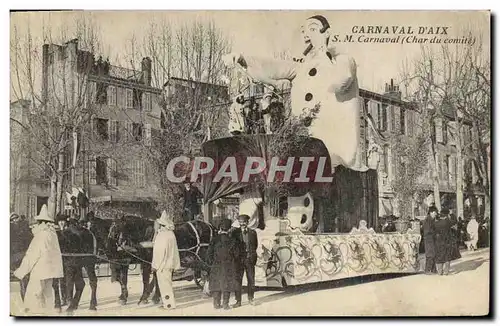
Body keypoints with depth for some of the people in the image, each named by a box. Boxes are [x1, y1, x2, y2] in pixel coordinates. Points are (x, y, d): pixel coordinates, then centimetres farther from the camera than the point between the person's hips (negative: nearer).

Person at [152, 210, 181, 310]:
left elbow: (159, 251, -21)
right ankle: (168, 303, 25)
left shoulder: (162, 235, -19)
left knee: (165, 284, -1)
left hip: (162, 264, -9)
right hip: (169, 263, 9)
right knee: (167, 284, 17)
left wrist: (155, 265, -15)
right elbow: (174, 250, 14)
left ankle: (169, 304, 4)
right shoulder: (171, 234, 8)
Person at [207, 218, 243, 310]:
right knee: (227, 284, 4)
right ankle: (225, 304, 4)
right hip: (229, 266, -2)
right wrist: (236, 264, 12)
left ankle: (216, 303, 13)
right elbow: (237, 254, -4)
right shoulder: (232, 240, -7)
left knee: (216, 284, 10)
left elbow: (209, 253, -2)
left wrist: (212, 263, 10)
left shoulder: (215, 240, -3)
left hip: (216, 265, 2)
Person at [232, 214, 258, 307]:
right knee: (238, 280, -2)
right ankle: (238, 301, 5)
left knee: (251, 280, 6)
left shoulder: (252, 232, 8)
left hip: (250, 258, 2)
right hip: (239, 259, -1)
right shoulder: (235, 232, 3)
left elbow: (256, 245, 13)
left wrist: (251, 253, 5)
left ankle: (250, 298, 21)